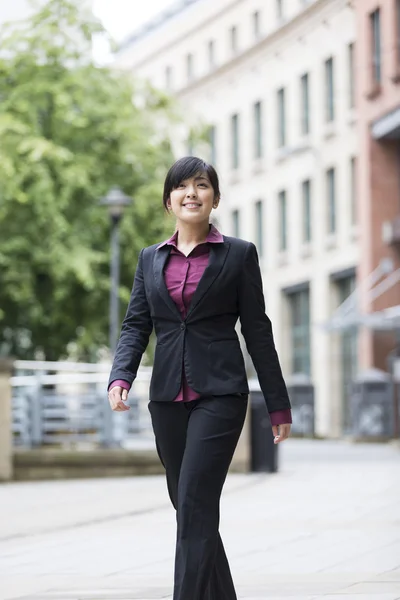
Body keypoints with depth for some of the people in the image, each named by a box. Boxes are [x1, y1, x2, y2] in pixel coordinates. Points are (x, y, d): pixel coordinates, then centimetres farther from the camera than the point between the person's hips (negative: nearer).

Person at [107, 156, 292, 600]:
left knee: (195, 506, -15)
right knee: (189, 507, 12)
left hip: (220, 393, -5)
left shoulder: (238, 255, 3)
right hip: (168, 397, 5)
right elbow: (136, 325, 8)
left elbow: (257, 331, 2)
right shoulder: (151, 259, 13)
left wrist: (279, 406, 2)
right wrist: (120, 377, -11)